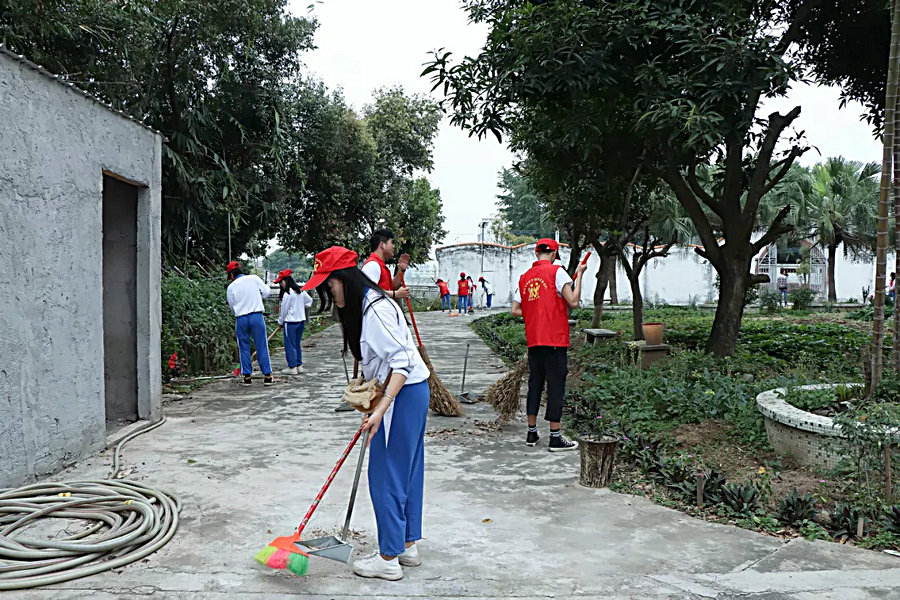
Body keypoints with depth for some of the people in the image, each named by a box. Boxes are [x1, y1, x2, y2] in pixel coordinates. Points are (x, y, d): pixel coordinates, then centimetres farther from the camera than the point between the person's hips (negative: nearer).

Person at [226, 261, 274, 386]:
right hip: (257, 315, 0)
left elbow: (232, 307, 8)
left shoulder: (231, 287, 3)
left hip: (241, 319, 0)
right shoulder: (254, 278, 3)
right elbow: (266, 292, 5)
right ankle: (267, 376, 4)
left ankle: (247, 376, 13)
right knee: (262, 346, 4)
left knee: (244, 348, 11)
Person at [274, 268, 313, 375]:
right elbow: (309, 301, 21)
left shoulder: (287, 293, -16)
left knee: (290, 345, 0)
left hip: (290, 322, -8)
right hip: (301, 320, 8)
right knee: (298, 344, 15)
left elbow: (284, 309, -9)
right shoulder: (301, 291, 7)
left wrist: (280, 322, 4)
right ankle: (299, 365, 19)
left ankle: (292, 367, 2)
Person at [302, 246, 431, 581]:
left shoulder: (375, 308, -20)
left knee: (386, 474, -1)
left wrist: (381, 409, -30)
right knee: (406, 472, 16)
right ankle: (408, 546, 28)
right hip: (405, 392, 10)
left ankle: (389, 559, 11)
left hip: (403, 394, -10)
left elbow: (401, 361, -26)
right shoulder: (360, 306, 12)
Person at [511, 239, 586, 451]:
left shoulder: (525, 277, 11)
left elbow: (515, 310, 10)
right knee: (556, 386, -1)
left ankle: (532, 433, 20)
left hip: (533, 340, 6)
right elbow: (573, 302, -13)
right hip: (555, 340, -6)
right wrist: (579, 275, -4)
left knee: (535, 384, 14)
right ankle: (555, 437, 3)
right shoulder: (556, 271, -6)